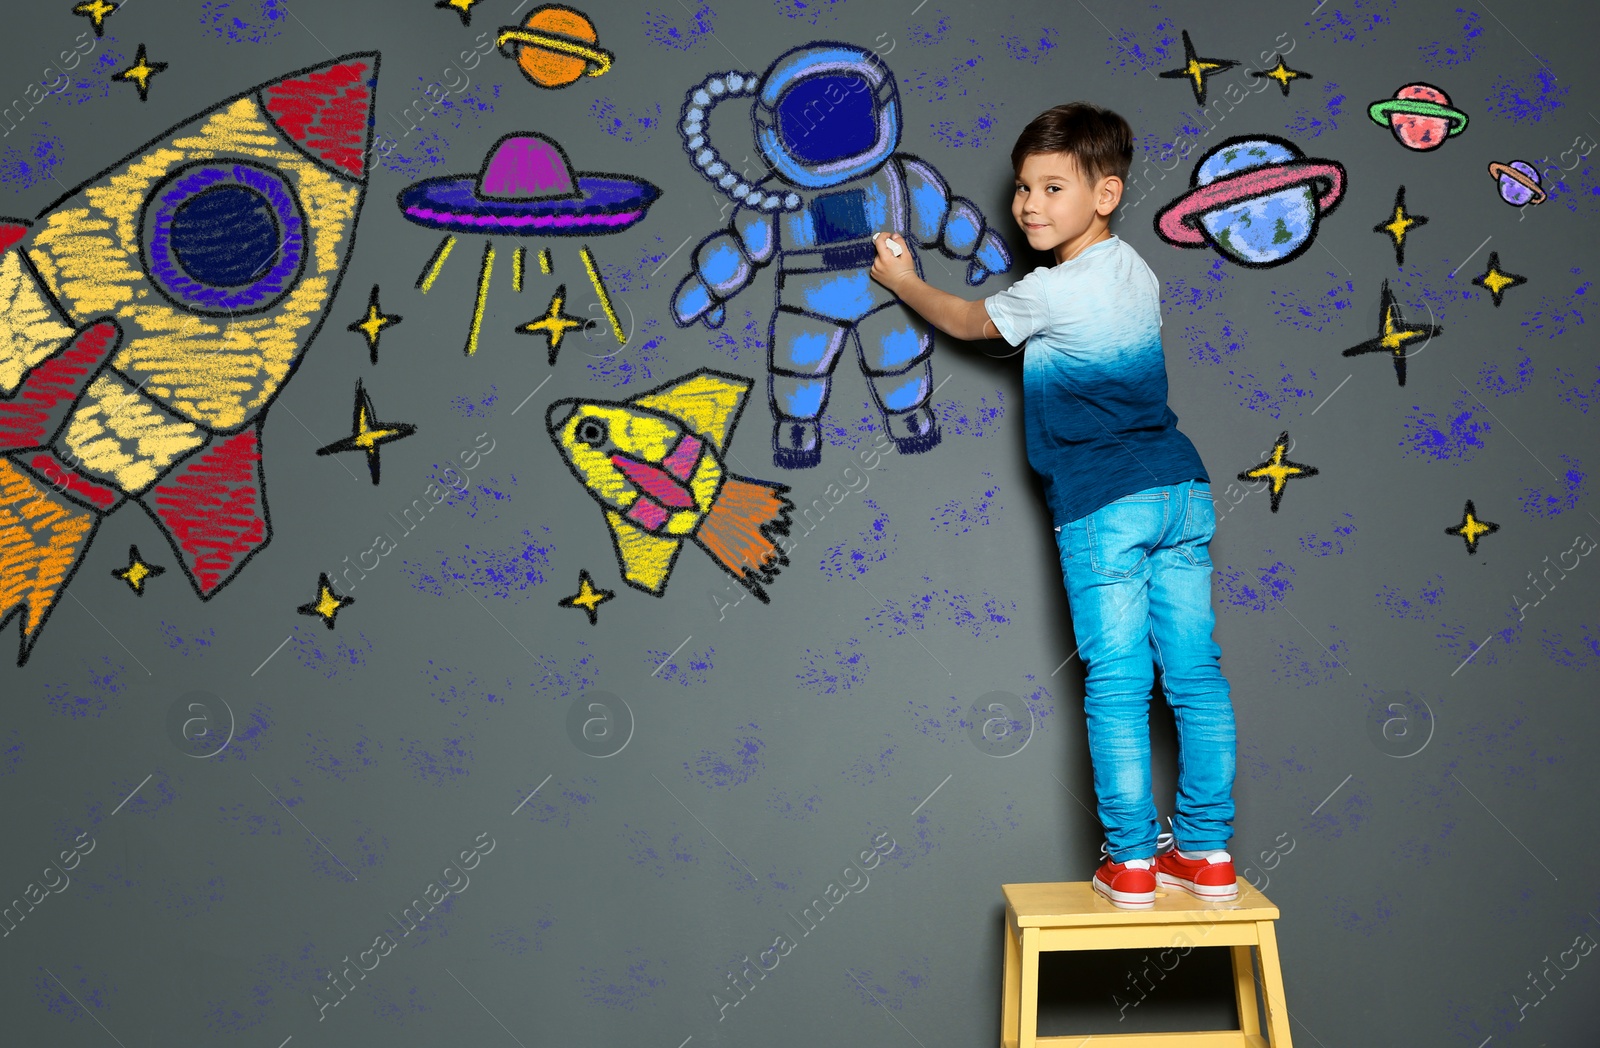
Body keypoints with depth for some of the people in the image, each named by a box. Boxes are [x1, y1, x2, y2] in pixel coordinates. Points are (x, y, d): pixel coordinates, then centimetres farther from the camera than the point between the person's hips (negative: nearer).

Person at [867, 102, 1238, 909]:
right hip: (1181, 486, 7)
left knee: (1116, 682, -1)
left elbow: (966, 322, 12)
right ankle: (1207, 851, 14)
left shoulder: (1048, 292, -6)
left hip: (1102, 505, -7)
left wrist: (902, 281, 28)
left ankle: (1130, 861, 6)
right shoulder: (1137, 272, 14)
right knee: (1194, 670, 7)